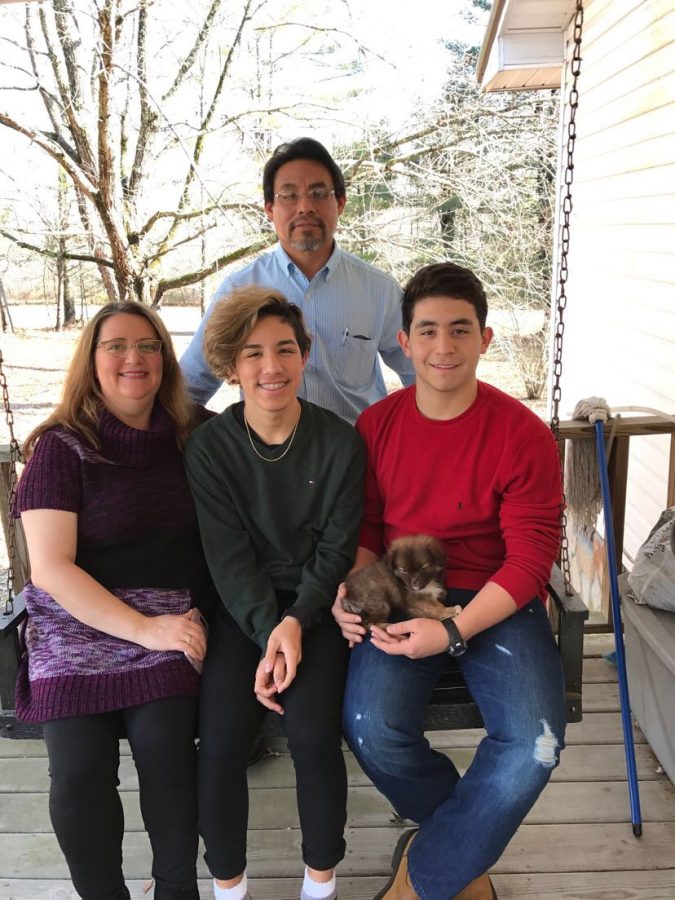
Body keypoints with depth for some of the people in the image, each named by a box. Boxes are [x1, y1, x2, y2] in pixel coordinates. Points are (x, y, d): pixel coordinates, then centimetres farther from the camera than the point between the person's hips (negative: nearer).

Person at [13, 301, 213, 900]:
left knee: (166, 745, -20)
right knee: (79, 773, -17)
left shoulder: (188, 437, 6)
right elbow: (50, 568, -9)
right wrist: (145, 628, -15)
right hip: (78, 625, -1)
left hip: (172, 619, 2)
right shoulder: (62, 447, -3)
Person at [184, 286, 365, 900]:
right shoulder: (209, 447, -4)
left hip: (316, 602, 0)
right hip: (241, 605, 1)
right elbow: (227, 553, -7)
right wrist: (269, 632, -18)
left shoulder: (340, 442, -5)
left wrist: (295, 623, -16)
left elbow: (337, 547, -3)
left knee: (313, 734, -21)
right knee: (220, 742, -18)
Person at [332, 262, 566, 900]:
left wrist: (454, 631, -21)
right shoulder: (376, 425, 3)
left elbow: (530, 558, -9)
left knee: (535, 744, -24)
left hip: (495, 602, -1)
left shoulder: (522, 434, -8)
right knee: (370, 728, -24)